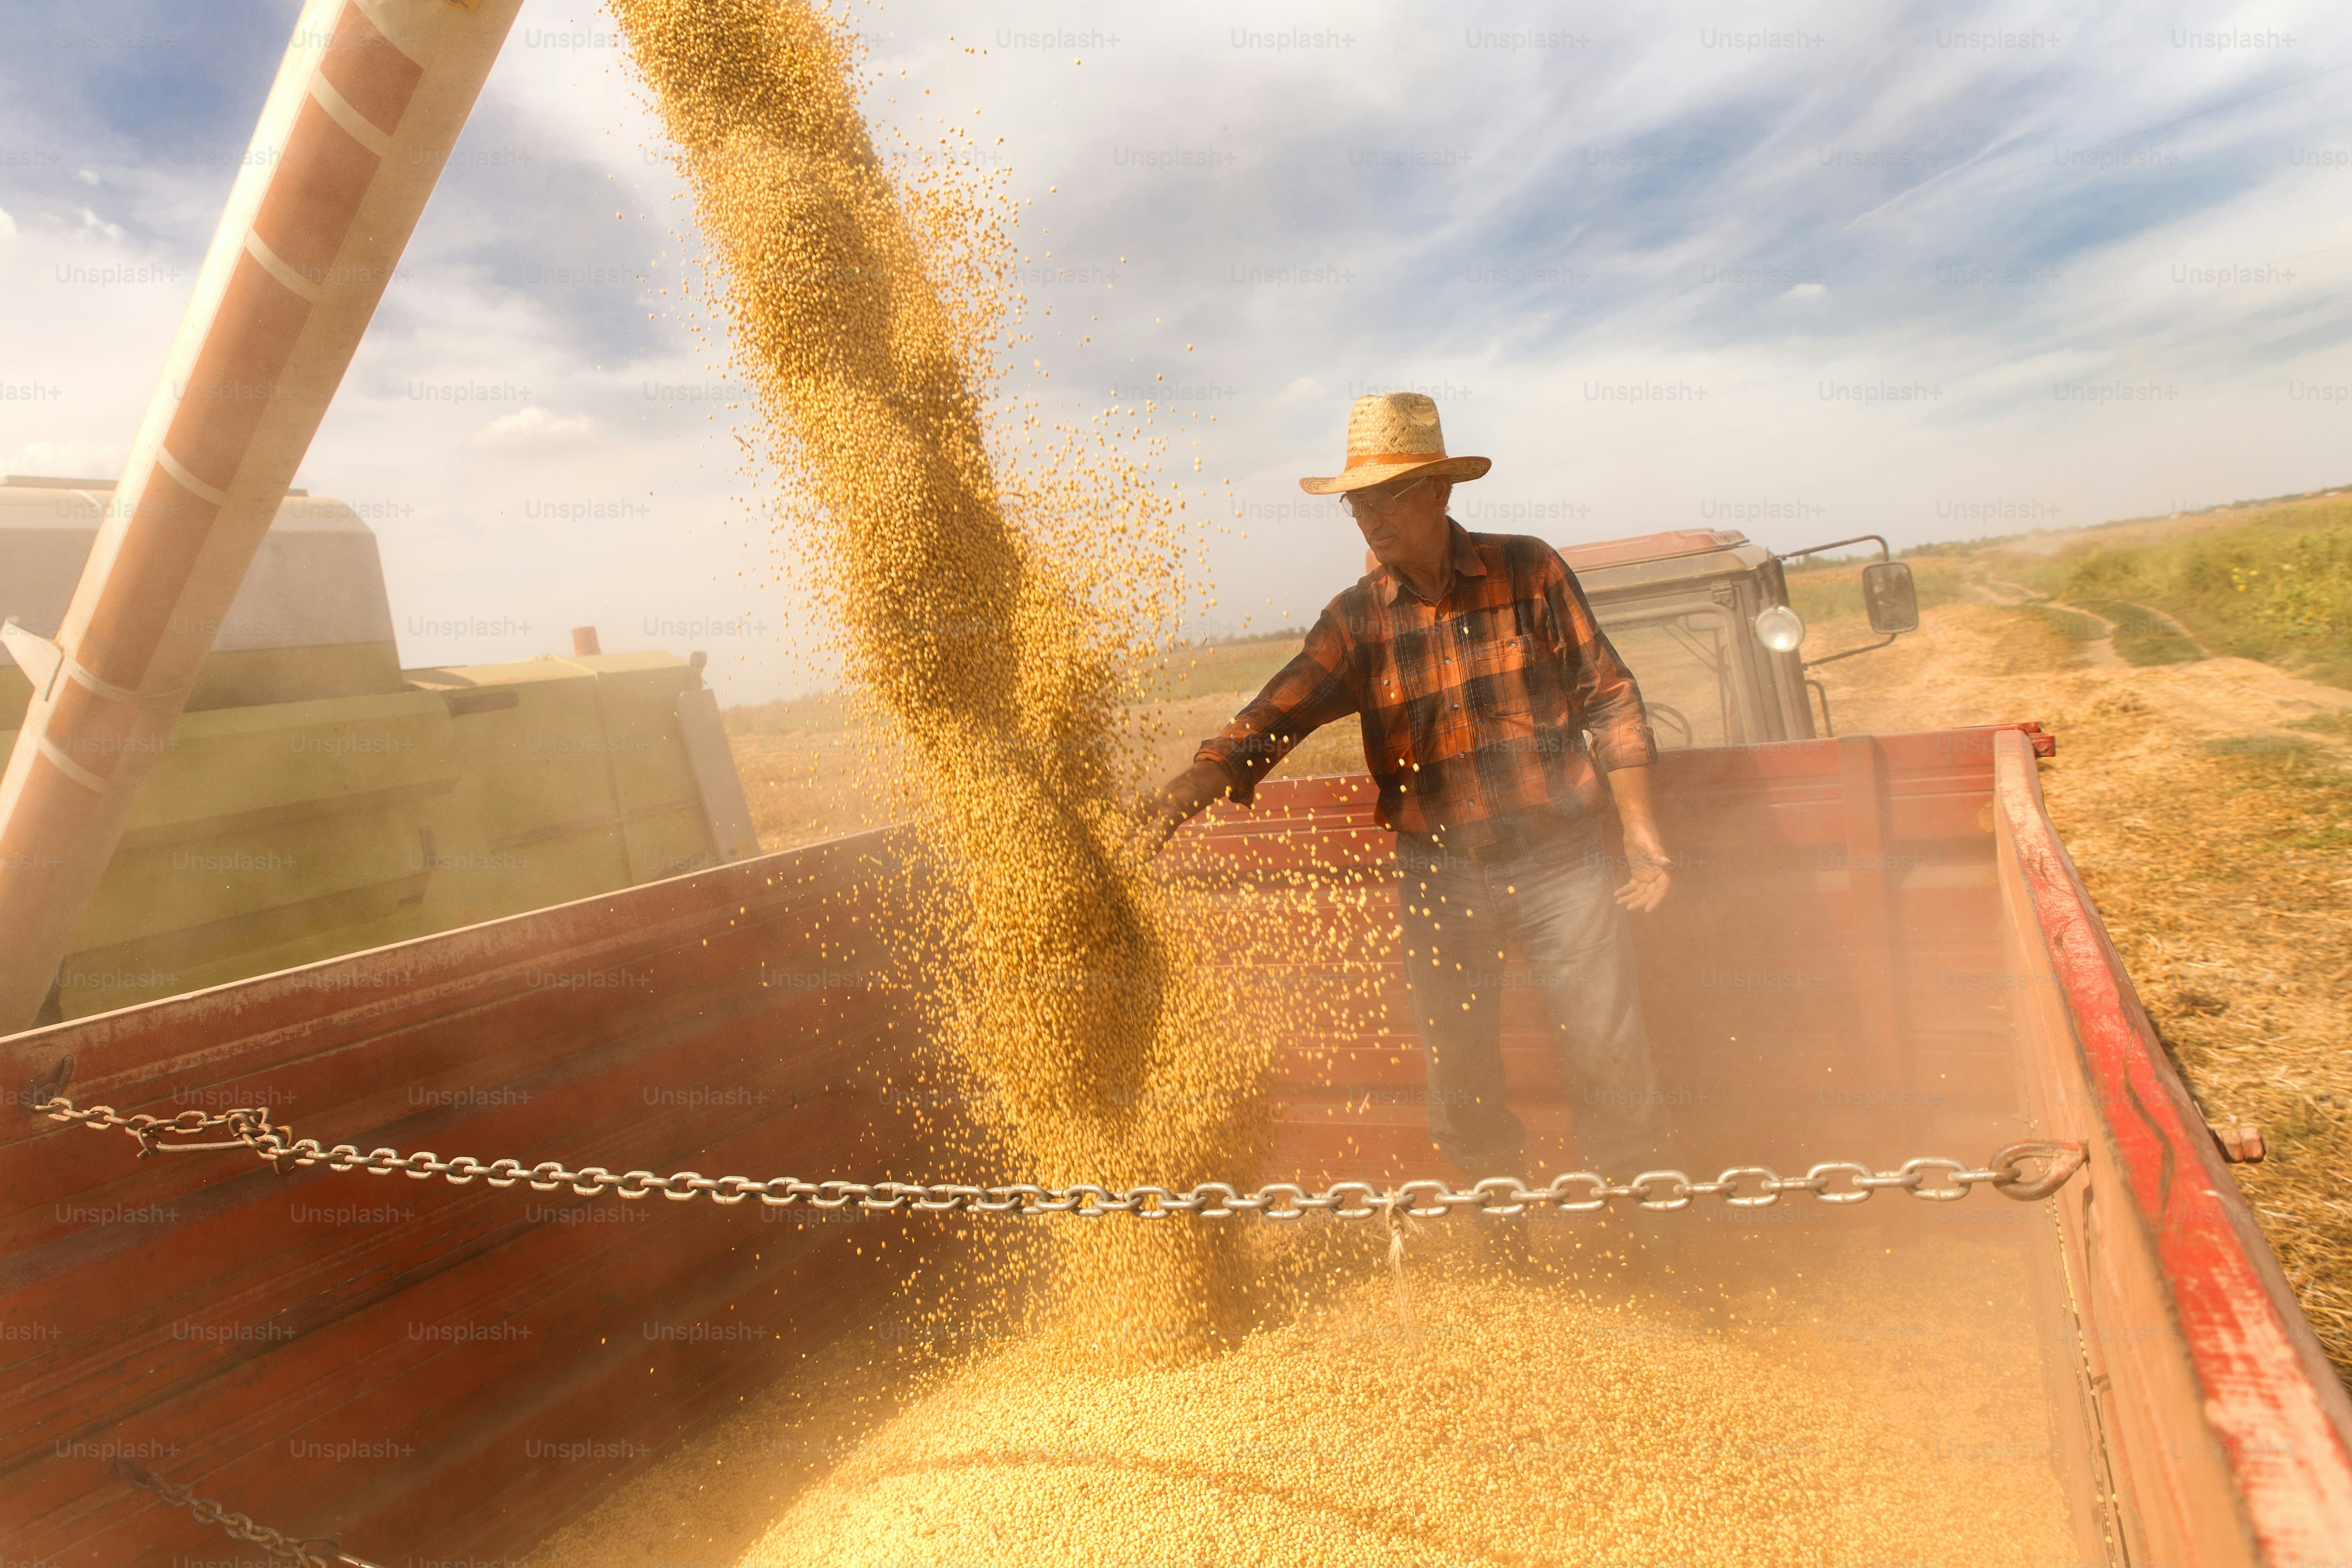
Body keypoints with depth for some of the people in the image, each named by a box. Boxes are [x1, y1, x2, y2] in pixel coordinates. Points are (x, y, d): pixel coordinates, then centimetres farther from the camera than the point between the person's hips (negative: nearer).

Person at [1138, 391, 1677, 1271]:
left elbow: (1609, 701, 0)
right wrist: (1189, 789, -29)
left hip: (1560, 860, -1)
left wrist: (1640, 830, -3)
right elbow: (1273, 720, -13)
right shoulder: (1358, 622, -1)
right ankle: (1510, 1248, 34)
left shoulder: (1528, 574, -4)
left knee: (1612, 1064, 4)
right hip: (1440, 878, 2)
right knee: (1459, 1086, 8)